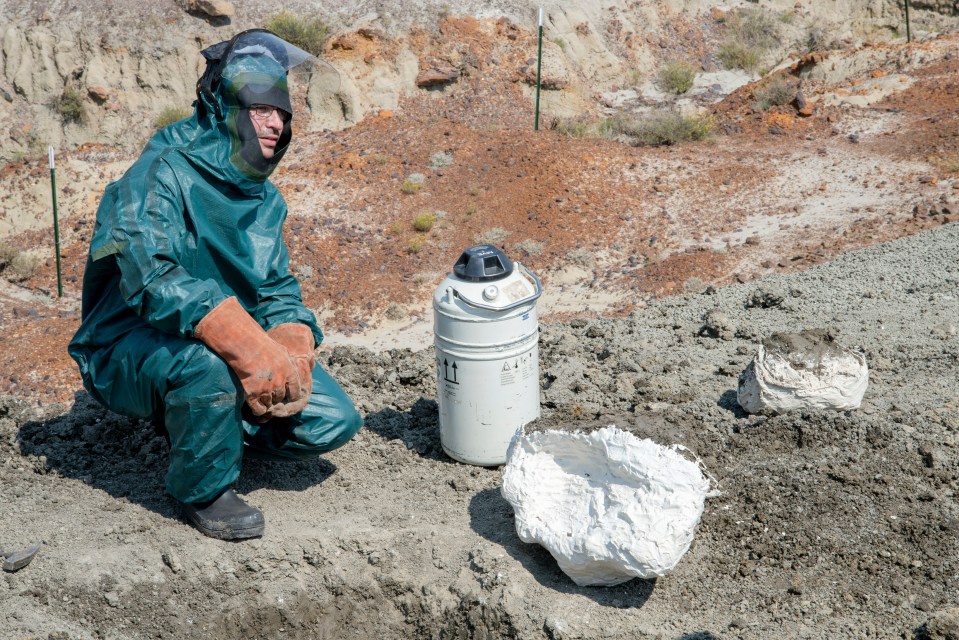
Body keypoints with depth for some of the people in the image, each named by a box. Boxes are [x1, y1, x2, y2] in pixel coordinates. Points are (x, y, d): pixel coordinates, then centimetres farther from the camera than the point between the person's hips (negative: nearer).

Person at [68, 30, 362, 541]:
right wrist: (249, 346, -43)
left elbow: (277, 292, 7)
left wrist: (292, 348, -17)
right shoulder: (163, 174, -20)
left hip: (228, 350, 7)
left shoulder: (264, 197, 5)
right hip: (128, 356, -6)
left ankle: (211, 430, 16)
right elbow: (151, 275, -36)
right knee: (205, 361, -40)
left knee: (333, 421, -8)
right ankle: (204, 490, -11)